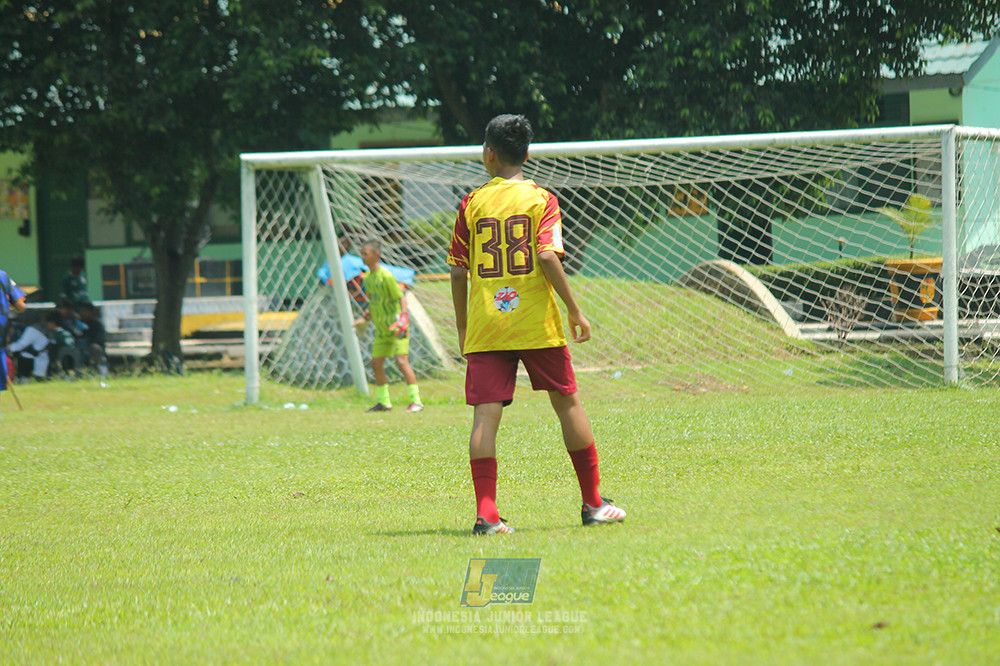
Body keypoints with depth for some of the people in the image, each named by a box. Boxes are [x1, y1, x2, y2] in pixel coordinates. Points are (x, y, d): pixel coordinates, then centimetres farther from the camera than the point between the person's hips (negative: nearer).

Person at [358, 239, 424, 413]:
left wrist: (403, 314, -29)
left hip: (396, 327, -8)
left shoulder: (386, 276, -16)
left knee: (401, 361, -15)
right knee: (376, 364, 8)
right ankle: (384, 402, 20)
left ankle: (416, 401, -12)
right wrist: (370, 312, 11)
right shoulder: (367, 278, 8)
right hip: (382, 329, 8)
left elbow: (400, 297, -17)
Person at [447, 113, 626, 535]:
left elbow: (458, 271, 5)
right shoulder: (540, 199, 0)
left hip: (484, 326, 1)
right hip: (536, 324, -1)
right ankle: (593, 504, 18)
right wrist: (574, 311, -6)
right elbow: (547, 256, -13)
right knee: (567, 403, 12)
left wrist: (462, 327, 15)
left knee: (486, 414, -4)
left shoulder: (472, 203, 5)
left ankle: (486, 513, -17)